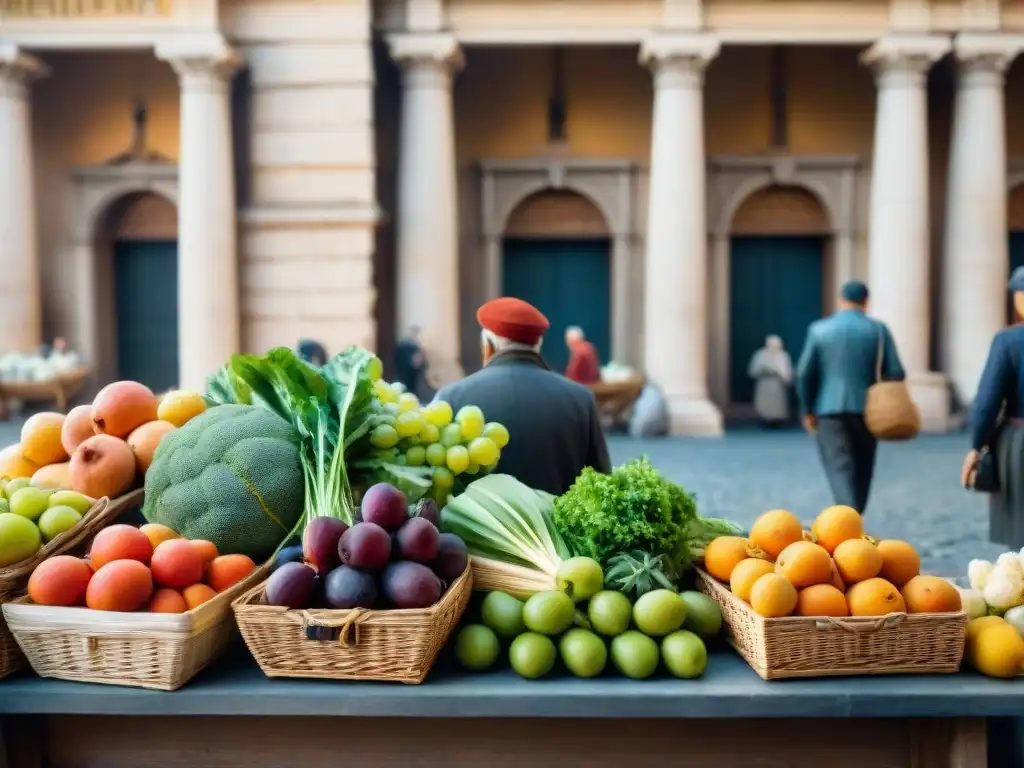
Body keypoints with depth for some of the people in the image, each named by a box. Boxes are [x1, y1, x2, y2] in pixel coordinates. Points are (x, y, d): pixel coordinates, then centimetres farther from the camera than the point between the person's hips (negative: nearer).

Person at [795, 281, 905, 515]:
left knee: (839, 468, -6)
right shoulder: (878, 329, 2)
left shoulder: (819, 329, 2)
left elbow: (805, 373, -1)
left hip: (830, 409, -1)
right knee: (861, 470, 15)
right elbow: (895, 373, -4)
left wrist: (807, 410, 9)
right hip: (866, 409, 1)